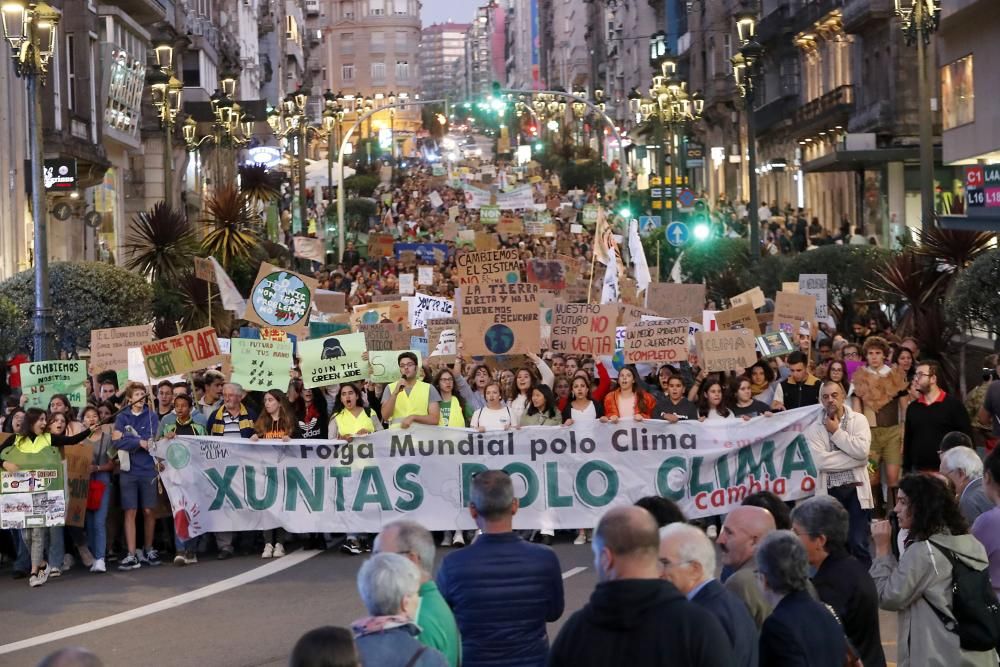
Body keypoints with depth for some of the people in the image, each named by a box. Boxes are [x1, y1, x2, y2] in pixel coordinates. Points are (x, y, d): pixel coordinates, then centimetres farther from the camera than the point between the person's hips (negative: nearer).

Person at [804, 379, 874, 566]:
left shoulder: (858, 420, 3)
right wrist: (855, 459, -12)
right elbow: (819, 460, -13)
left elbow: (862, 451, -14)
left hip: (855, 489, -1)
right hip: (829, 491, 1)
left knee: (859, 544, -3)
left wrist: (836, 432, -6)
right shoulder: (813, 427, 2)